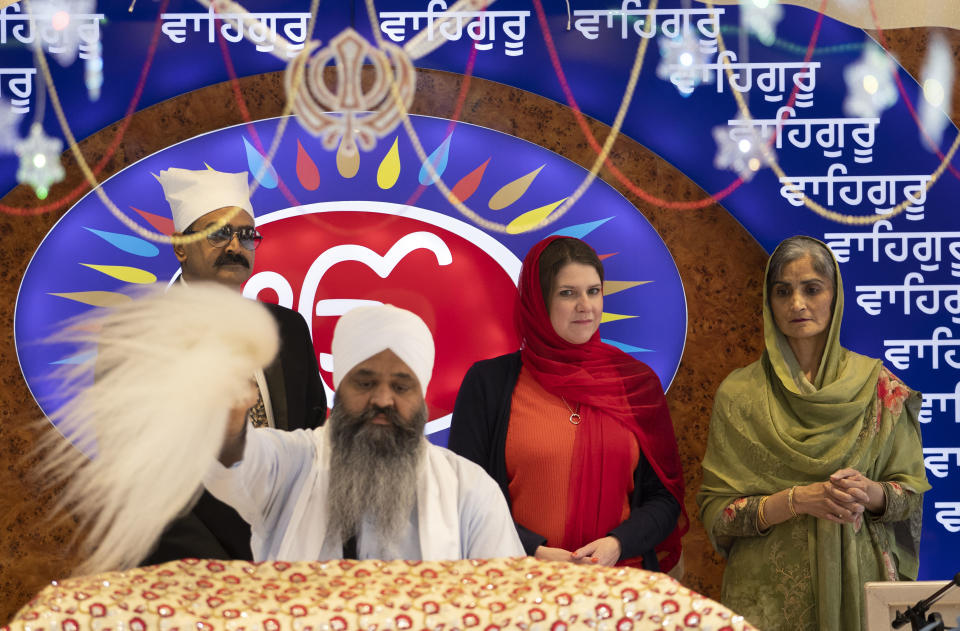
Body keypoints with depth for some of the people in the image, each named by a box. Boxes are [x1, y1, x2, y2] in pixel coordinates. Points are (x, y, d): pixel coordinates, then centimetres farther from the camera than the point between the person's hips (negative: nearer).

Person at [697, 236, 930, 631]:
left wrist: (870, 493, -17)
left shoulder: (879, 387, 2)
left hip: (857, 582, 1)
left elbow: (911, 493, 4)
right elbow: (714, 513, -4)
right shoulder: (738, 395, -1)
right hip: (770, 594, -1)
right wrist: (796, 500, -19)